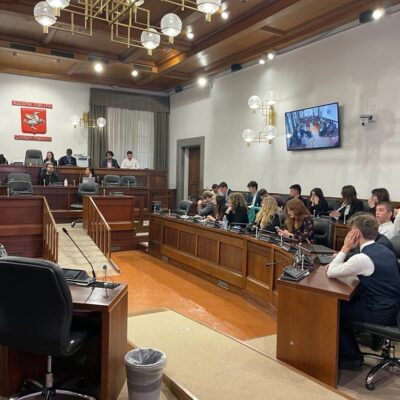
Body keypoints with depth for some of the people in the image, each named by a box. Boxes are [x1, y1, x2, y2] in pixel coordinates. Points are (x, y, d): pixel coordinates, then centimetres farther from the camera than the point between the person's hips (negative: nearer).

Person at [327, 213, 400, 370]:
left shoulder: (363, 258, -25)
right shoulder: (384, 250, 4)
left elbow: (331, 273, -15)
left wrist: (345, 248, -12)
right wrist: (339, 263, 5)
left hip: (381, 314, -8)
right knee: (345, 300, 20)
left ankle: (352, 357, 18)